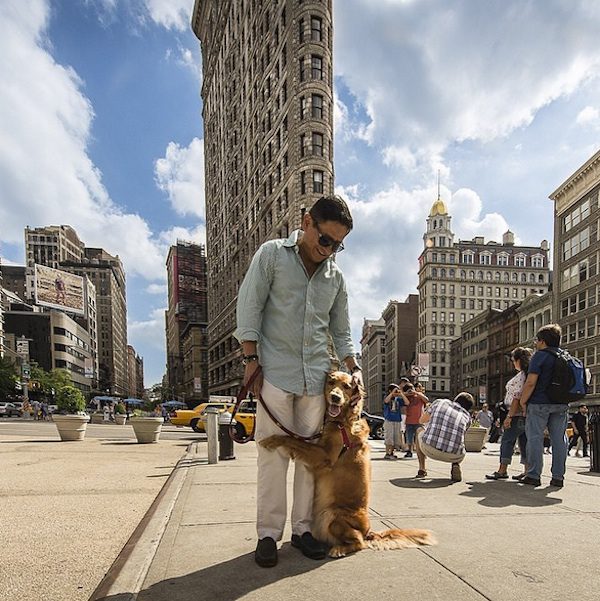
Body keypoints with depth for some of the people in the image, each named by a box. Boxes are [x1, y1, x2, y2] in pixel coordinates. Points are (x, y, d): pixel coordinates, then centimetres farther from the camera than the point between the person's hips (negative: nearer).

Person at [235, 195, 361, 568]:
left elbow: (341, 330, 17)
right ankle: (268, 533, 9)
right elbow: (249, 308, -3)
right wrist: (251, 360, -9)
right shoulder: (272, 254, 1)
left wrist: (354, 367, 4)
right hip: (275, 371, -4)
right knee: (274, 451, -2)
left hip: (317, 375, 4)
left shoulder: (336, 275, 13)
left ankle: (303, 528, 18)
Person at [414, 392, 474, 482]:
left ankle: (422, 469, 27)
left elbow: (422, 420, 26)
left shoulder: (439, 402, 14)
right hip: (453, 456, 1)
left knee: (419, 431, 34)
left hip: (429, 449, -1)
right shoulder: (467, 416, 17)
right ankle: (455, 464, 9)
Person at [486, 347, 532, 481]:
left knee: (507, 440, -4)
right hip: (528, 415, 9)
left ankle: (502, 470, -3)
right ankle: (527, 471, 13)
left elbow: (517, 398, -19)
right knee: (525, 442, 11)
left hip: (518, 415, -9)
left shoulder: (521, 376, -15)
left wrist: (509, 416, -17)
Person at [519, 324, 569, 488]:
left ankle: (534, 475, -1)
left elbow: (531, 382, -16)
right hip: (561, 405, 6)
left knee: (535, 438, -1)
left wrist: (523, 401, -7)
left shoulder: (540, 355, -9)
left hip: (539, 402, -6)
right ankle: (558, 477, 11)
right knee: (559, 440, 8)